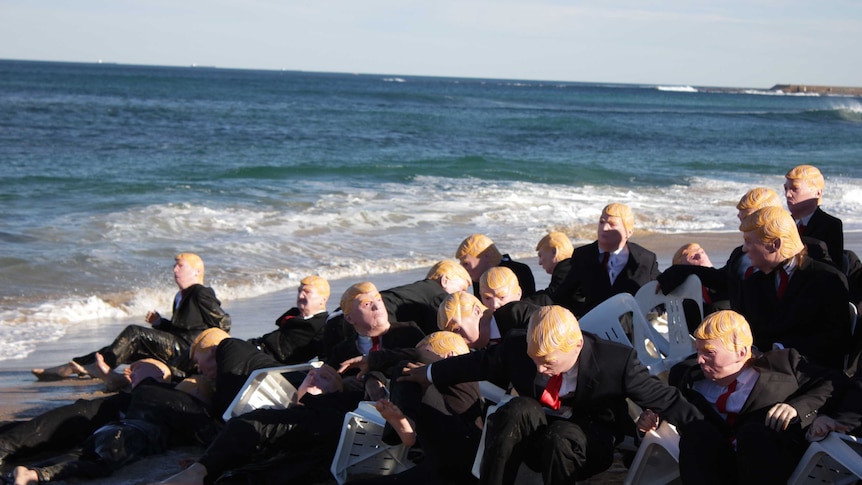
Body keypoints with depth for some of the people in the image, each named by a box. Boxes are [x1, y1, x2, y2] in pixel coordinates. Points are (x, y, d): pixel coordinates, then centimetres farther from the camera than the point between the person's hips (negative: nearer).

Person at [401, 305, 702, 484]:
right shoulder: (516, 347, -14)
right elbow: (477, 363, 3)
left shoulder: (615, 361, -22)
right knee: (517, 410, -32)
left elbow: (662, 398, -16)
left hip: (589, 444, -2)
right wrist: (430, 373, 15)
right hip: (536, 439, 3)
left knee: (559, 436, -37)